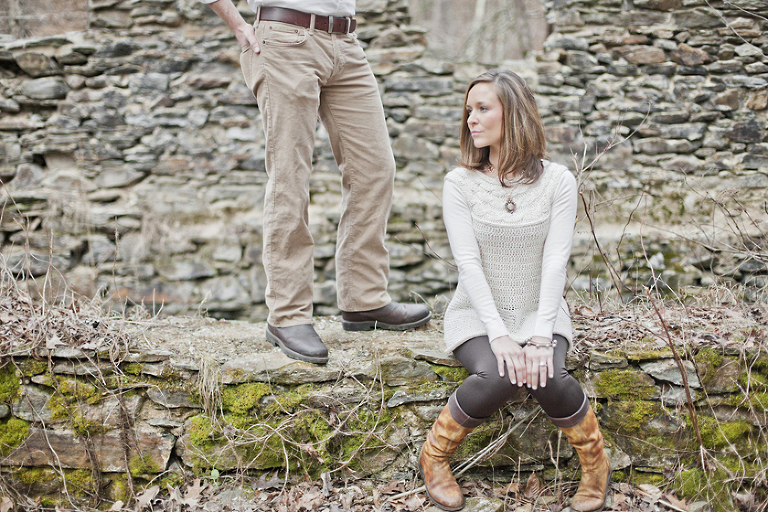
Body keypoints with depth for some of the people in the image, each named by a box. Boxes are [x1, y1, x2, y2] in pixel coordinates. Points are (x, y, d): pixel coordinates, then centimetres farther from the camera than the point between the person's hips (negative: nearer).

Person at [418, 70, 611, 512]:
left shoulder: (557, 181, -3)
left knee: (550, 378, -30)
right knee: (497, 377, -31)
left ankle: (596, 462, -1)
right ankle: (435, 455, -6)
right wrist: (499, 335, -23)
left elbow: (555, 262, -10)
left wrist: (540, 337, -22)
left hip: (539, 312, 1)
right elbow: (468, 263, -12)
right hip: (478, 314, 0)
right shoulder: (460, 183, -4)